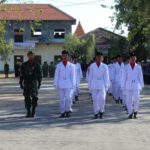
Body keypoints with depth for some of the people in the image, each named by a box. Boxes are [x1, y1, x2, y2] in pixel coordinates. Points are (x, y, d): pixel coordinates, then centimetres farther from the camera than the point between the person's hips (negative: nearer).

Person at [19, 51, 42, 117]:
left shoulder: (37, 65, 2)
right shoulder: (24, 65, 4)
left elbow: (40, 75, 5)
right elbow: (21, 74, 6)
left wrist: (39, 83, 1)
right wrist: (21, 83, 0)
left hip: (34, 83, -1)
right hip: (26, 83, 2)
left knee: (34, 96, -14)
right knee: (27, 98, 1)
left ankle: (33, 111, 0)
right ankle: (28, 112, 9)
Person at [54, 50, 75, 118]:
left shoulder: (71, 65, 4)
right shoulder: (59, 65, 5)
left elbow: (72, 76, 5)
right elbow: (56, 75, 6)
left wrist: (73, 84, 1)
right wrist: (56, 84, 1)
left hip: (68, 83, -1)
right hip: (61, 83, 1)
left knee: (68, 97, -12)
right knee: (62, 98, 3)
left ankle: (68, 110, 4)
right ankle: (62, 112, 9)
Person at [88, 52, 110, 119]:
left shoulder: (105, 66, 0)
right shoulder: (92, 66, 2)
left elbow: (106, 77, 2)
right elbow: (90, 76, 6)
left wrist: (106, 86, -1)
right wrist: (90, 85, 6)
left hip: (102, 84, -1)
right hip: (94, 84, 1)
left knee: (102, 98, -15)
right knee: (95, 99, 3)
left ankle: (101, 111, 6)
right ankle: (96, 113, 14)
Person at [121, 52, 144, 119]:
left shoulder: (138, 67, 5)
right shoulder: (126, 67, 3)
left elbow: (140, 77, 8)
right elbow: (124, 77, 5)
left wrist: (141, 85, 5)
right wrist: (123, 86, 2)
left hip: (136, 85, 0)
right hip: (128, 85, 0)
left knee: (136, 99, -12)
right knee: (129, 100, 0)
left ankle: (135, 111, 12)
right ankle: (130, 113, 11)